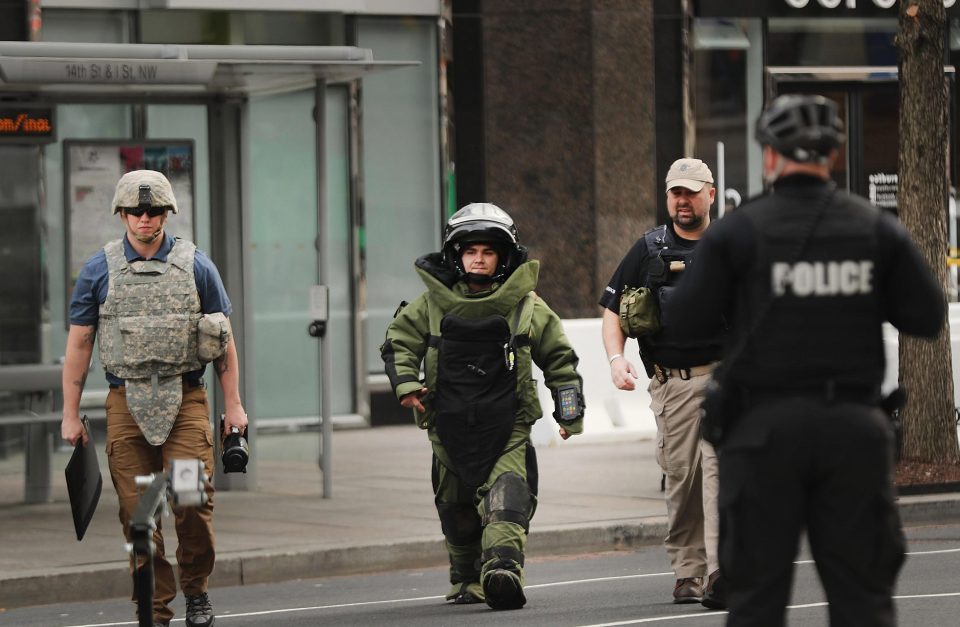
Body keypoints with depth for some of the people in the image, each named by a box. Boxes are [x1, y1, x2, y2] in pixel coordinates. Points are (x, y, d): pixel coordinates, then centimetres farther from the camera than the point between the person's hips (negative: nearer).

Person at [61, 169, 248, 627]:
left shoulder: (196, 266, 6)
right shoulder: (99, 271, 6)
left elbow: (223, 340, 10)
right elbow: (79, 343, 9)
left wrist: (233, 404, 5)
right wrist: (70, 414, 6)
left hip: (185, 401, -1)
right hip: (126, 401, 1)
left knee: (193, 501, -11)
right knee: (137, 512, -2)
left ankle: (196, 590, 11)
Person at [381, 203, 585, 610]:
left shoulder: (526, 306, 4)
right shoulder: (433, 304, 5)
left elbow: (558, 358, 13)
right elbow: (400, 340, 12)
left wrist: (569, 413, 11)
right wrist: (406, 382, -6)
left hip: (507, 426, -2)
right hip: (451, 424, 2)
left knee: (508, 497, -21)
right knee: (457, 510, 9)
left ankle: (503, 567, -32)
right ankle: (467, 580, 23)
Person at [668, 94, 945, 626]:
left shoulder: (738, 230, -4)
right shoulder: (878, 229, 2)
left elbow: (683, 321, -4)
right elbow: (928, 317, 2)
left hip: (766, 425, -2)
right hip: (854, 425, 2)